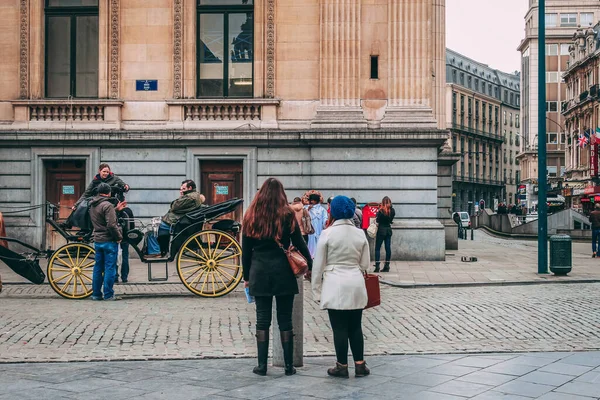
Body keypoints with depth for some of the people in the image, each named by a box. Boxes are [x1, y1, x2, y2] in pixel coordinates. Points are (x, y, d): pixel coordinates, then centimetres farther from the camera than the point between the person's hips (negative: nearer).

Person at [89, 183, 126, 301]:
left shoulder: (92, 205, 10)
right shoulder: (107, 205, -17)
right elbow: (111, 225, -22)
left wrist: (116, 209, 17)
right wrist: (119, 236, -11)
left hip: (97, 240, 8)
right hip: (109, 240, -8)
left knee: (98, 267, 13)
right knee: (110, 268, -2)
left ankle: (96, 293, 16)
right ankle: (108, 294, 0)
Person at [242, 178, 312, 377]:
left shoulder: (251, 216, 3)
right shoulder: (287, 214, -2)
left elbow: (246, 250, 6)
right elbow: (299, 243, 0)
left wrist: (247, 276, 13)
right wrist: (311, 266, 11)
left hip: (259, 273, 1)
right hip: (283, 273, -1)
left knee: (262, 320, 7)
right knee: (285, 320, 5)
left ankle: (262, 365, 8)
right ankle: (289, 365, 9)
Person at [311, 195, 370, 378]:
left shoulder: (327, 234, -8)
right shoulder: (360, 234, 3)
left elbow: (318, 265, -5)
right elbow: (364, 264, 8)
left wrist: (317, 290, 3)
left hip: (335, 286, -4)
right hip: (356, 286, 4)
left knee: (339, 328, 3)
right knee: (355, 327, 12)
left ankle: (342, 366, 11)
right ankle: (360, 365, 16)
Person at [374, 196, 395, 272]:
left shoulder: (381, 210, -13)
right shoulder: (392, 211, 2)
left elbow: (377, 220, -10)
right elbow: (391, 220, 11)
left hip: (381, 230, -5)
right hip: (388, 229, 5)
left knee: (377, 248, 1)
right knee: (388, 248, 6)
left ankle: (377, 267, -4)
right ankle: (387, 267, 8)